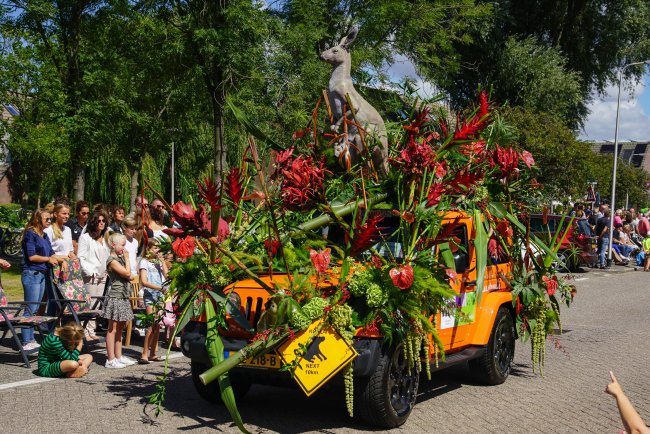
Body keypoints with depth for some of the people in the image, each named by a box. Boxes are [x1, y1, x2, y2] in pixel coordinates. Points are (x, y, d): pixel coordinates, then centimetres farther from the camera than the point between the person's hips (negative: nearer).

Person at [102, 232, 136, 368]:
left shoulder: (120, 258, 16)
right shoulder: (112, 260, -13)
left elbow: (129, 276, 15)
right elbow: (127, 273, -17)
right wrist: (127, 259, -7)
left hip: (123, 297, 9)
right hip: (115, 297, -9)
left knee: (120, 328, 13)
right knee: (113, 329, -5)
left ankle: (119, 357, 21)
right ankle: (111, 360, -3)